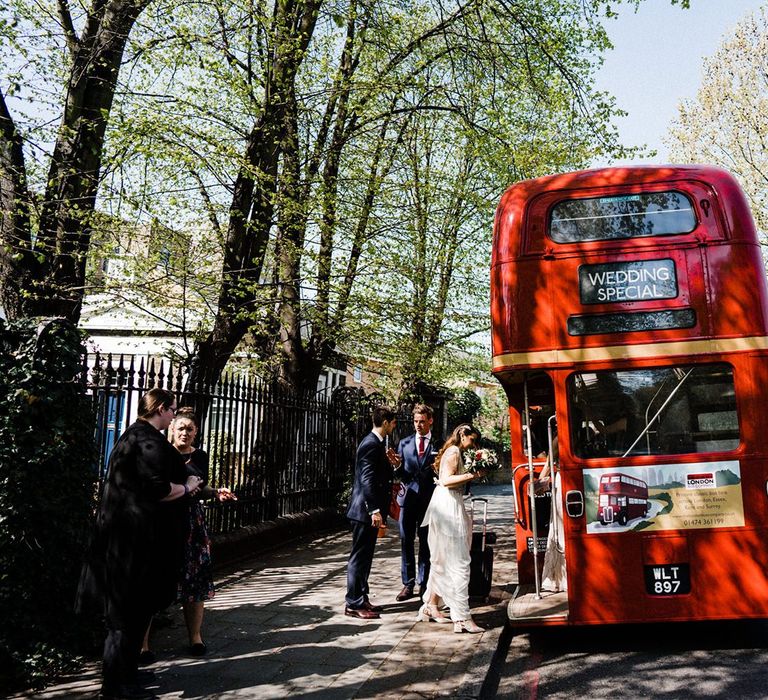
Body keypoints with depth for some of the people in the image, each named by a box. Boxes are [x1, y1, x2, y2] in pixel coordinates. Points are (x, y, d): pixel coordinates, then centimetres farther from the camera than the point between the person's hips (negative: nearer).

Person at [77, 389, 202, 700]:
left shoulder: (132, 435, 14)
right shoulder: (150, 441, -18)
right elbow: (158, 490, -25)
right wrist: (187, 487, -7)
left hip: (124, 535, 10)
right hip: (139, 537, -10)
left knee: (127, 608, 19)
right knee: (131, 609, 0)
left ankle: (124, 671, 31)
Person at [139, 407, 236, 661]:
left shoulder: (200, 457, 9)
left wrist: (216, 493, 2)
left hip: (191, 522, 4)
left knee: (195, 579, 6)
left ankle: (195, 637, 20)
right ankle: (142, 642, 8)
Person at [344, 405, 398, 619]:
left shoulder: (375, 443, 14)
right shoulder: (371, 444, -18)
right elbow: (367, 479, -24)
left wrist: (388, 462, 10)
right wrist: (375, 510, -26)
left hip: (368, 510, 11)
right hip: (365, 510, -11)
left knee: (364, 557, 17)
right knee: (359, 557, -2)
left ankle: (361, 599, 27)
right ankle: (354, 604, 6)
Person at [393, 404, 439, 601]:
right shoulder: (404, 443, 10)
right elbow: (400, 473, 8)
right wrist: (397, 465, -13)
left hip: (429, 498, -2)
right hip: (408, 497, 2)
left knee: (426, 542, 4)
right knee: (406, 541, 4)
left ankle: (424, 583, 13)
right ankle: (408, 583, 12)